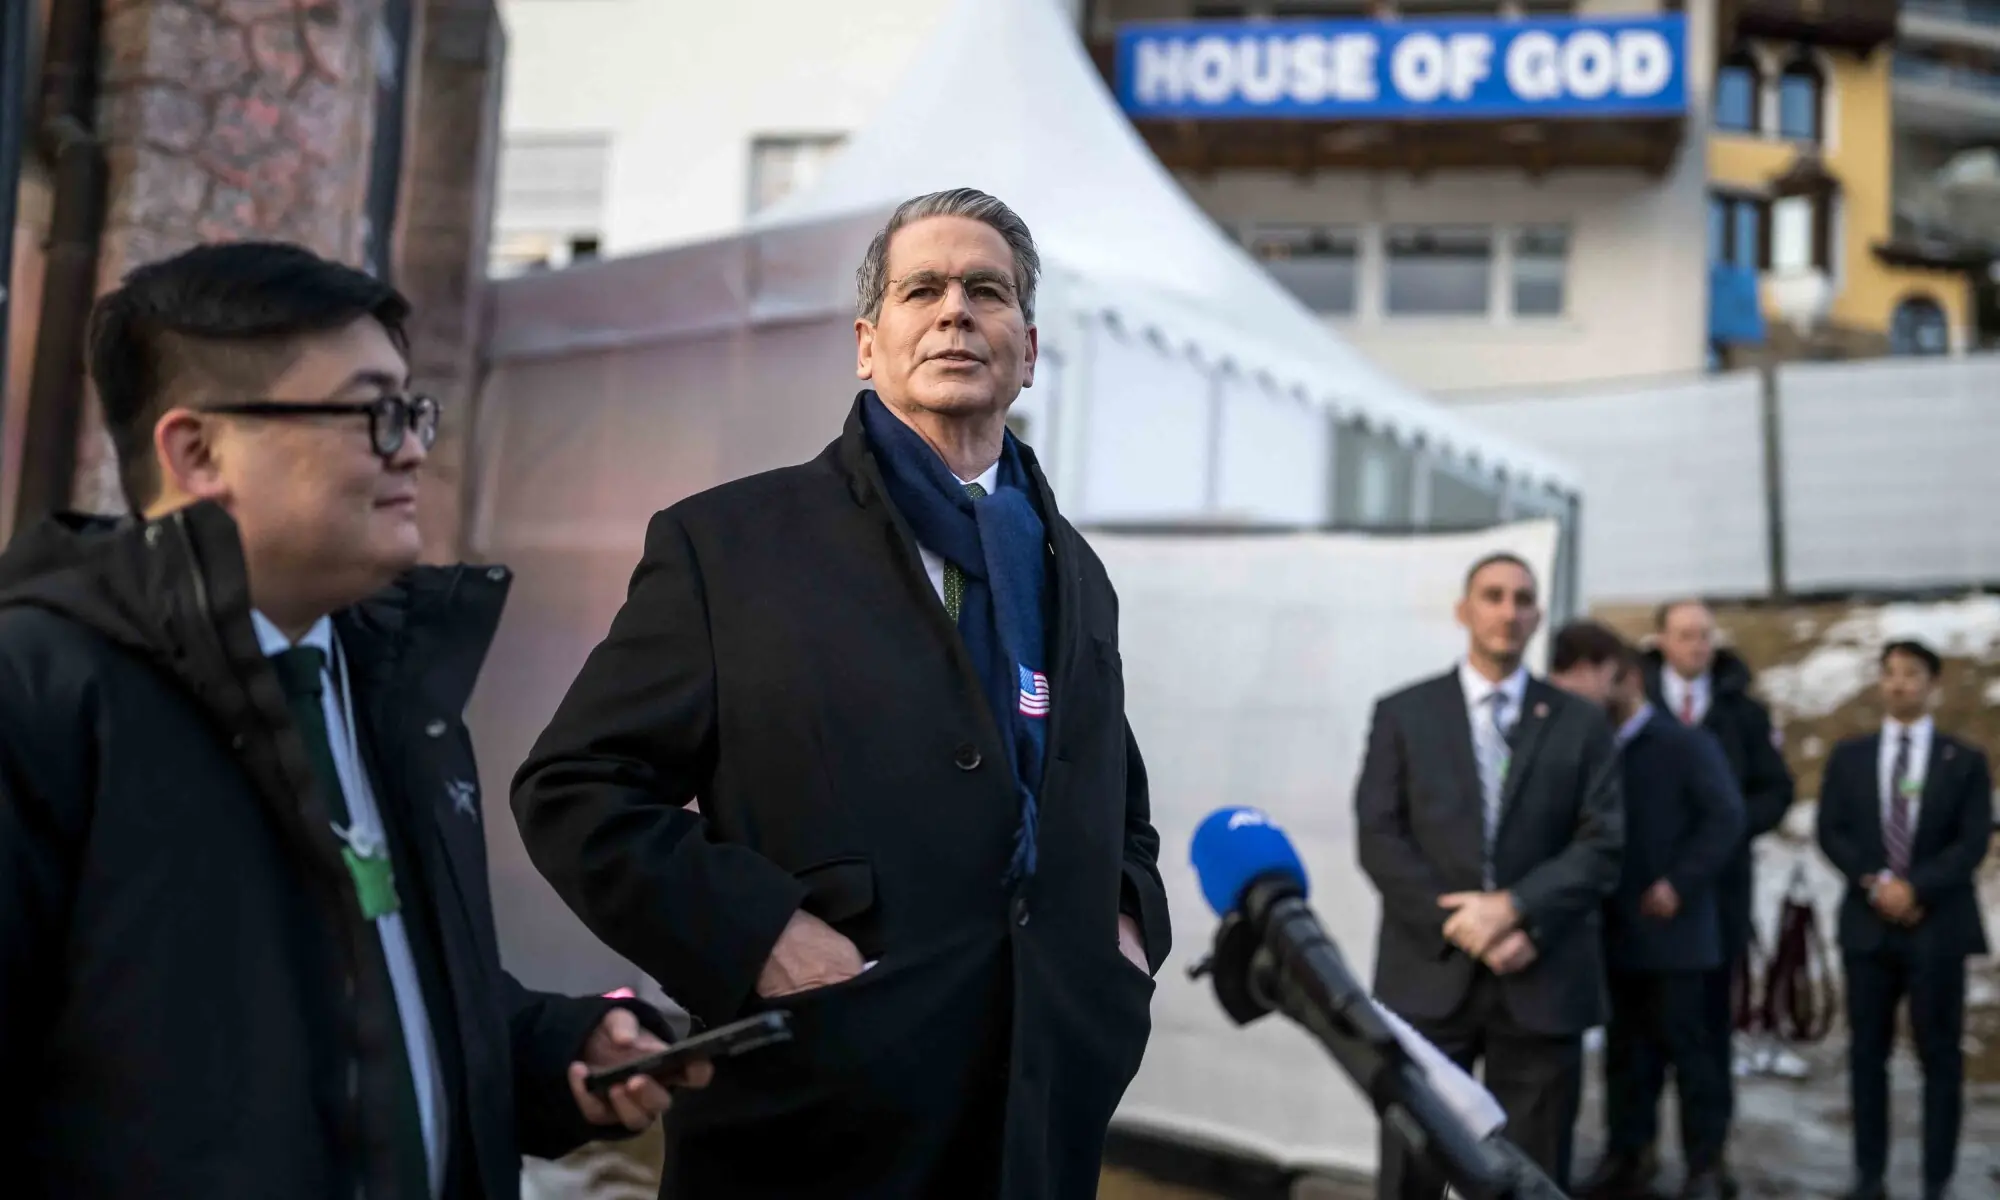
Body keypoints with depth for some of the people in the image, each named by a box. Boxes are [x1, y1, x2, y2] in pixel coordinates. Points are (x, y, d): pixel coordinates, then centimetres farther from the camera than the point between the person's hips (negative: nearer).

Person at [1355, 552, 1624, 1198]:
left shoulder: (1580, 722, 9)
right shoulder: (1403, 714, 7)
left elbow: (1602, 844, 1)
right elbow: (1379, 839, -1)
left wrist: (1517, 908, -14)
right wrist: (1459, 923, -12)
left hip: (1541, 979, 1)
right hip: (1429, 974, -1)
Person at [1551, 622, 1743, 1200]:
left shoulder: (1684, 745, -4)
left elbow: (1726, 816, -12)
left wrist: (1680, 883, -17)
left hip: (1670, 928, -5)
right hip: (1616, 929, 5)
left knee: (1685, 1044, 1)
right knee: (1626, 1048, 10)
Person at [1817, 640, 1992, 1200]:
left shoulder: (1965, 760, 4)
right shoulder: (1849, 755, 10)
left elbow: (1973, 842, -5)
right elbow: (1831, 831, 3)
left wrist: (1915, 887, -16)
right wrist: (1874, 883, -12)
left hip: (1938, 924, -2)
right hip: (1867, 922, 2)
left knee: (1940, 1055, 0)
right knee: (1867, 1053, 4)